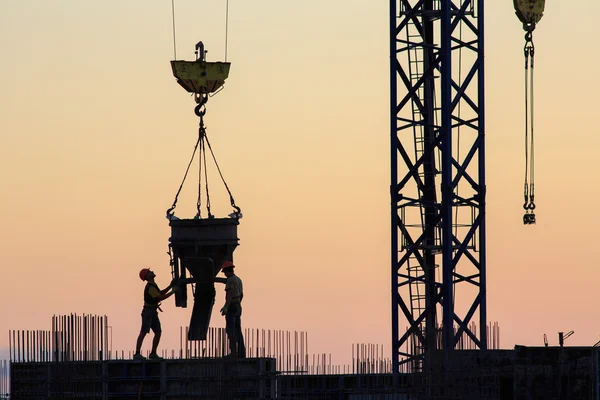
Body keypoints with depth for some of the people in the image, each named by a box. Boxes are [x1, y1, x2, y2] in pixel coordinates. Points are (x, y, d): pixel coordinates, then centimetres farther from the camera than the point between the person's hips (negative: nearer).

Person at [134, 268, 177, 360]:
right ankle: (137, 354, -17)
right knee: (144, 332, -13)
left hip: (153, 312, 10)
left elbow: (161, 293, 27)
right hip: (148, 312, -10)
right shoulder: (150, 287, -19)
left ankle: (153, 354, 7)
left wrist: (170, 286, 15)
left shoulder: (152, 285, 13)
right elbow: (160, 298, -26)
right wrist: (172, 292, -19)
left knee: (158, 332, 4)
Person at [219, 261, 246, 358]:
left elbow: (230, 294, -27)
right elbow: (241, 295, 23)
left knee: (230, 330, -7)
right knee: (237, 330, 9)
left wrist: (226, 307, -36)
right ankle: (241, 353, 6)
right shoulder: (238, 280, 14)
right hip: (238, 307, 9)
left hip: (231, 307, -9)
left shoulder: (230, 280, -15)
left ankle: (233, 353, -10)